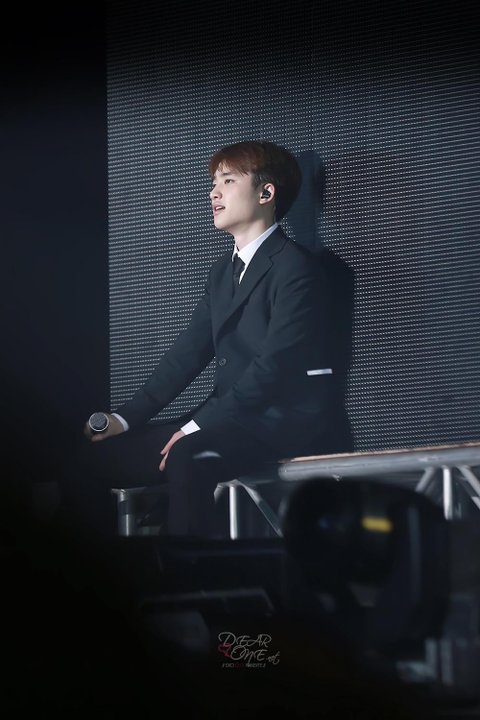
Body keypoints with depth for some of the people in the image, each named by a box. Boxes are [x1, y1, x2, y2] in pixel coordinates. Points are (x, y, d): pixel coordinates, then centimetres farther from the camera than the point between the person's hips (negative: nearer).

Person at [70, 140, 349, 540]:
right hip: (233, 422, 9)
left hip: (288, 422, -9)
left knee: (188, 457, -37)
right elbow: (188, 352, 12)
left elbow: (273, 365, -18)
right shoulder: (223, 271, 19)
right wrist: (125, 418, 0)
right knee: (104, 454, -4)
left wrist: (198, 426, -21)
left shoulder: (295, 266, -9)